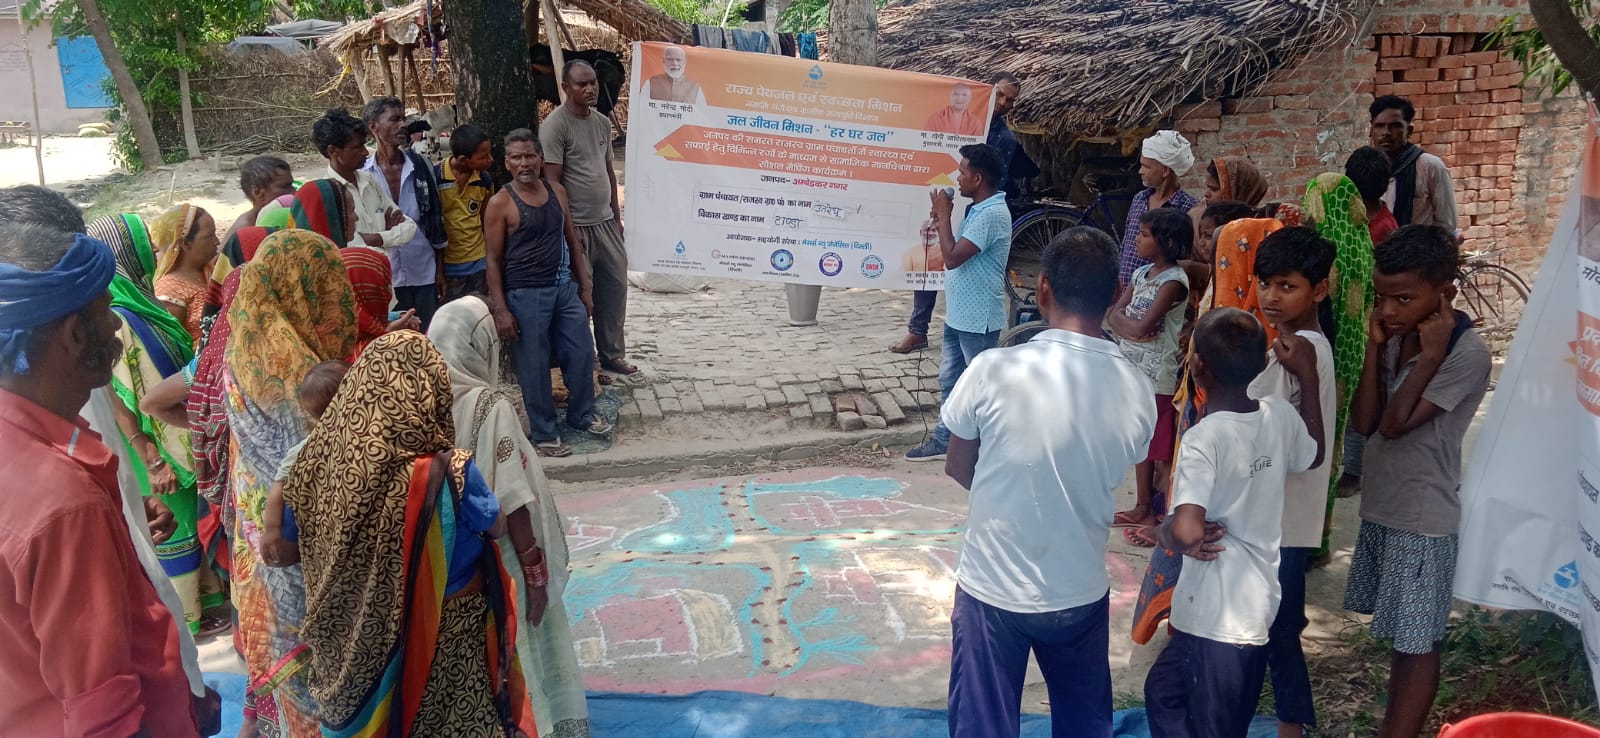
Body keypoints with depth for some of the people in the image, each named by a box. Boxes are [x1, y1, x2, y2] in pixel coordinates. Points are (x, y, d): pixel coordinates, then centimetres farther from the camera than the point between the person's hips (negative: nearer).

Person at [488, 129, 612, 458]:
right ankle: (544, 433, 20)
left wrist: (584, 286, 12)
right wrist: (500, 310, -13)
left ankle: (581, 413, 35)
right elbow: (493, 260, -9)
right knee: (534, 365, 5)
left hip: (565, 287, 5)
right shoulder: (500, 204, -10)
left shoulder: (557, 192, 5)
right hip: (526, 294, -5)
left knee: (581, 353, 12)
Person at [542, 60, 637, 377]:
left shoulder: (603, 122, 11)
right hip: (577, 226, -7)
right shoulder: (555, 125, -12)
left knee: (615, 287, 13)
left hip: (606, 222, 7)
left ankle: (612, 354, 28)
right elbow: (552, 181, -16)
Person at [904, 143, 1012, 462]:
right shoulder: (978, 209, 10)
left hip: (978, 319, -10)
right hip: (959, 314, 10)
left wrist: (944, 215, -15)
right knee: (950, 380, 17)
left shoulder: (992, 214, -22)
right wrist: (942, 221, 4)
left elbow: (952, 257, -26)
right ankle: (944, 441, 29)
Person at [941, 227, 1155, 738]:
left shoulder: (993, 371, -19)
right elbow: (1110, 479, 5)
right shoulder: (1136, 389, -10)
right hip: (1081, 594, 3)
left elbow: (958, 470, -3)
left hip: (992, 590, -2)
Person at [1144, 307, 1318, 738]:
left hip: (1221, 613, -8)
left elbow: (1187, 531, -34)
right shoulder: (1281, 415, -1)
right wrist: (1306, 375, 24)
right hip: (1255, 598, 8)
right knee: (1164, 690, 25)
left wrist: (1165, 531, -11)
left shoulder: (1204, 437, -23)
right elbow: (1312, 456, 23)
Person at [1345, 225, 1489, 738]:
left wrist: (1431, 355, -22)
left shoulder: (1466, 353, -19)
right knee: (1398, 635, 20)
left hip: (1422, 519, -8)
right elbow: (1364, 422, -5)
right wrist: (1374, 347, -9)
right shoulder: (1397, 339, 3)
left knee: (1418, 642, 4)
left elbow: (1394, 424, -21)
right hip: (1381, 507, 8)